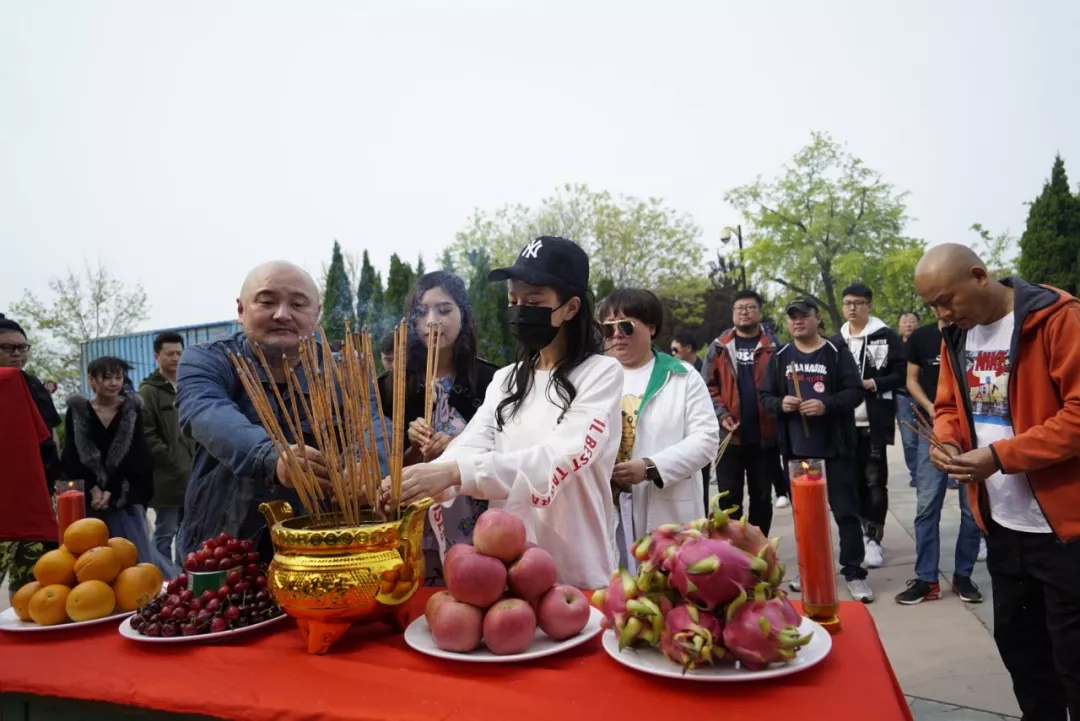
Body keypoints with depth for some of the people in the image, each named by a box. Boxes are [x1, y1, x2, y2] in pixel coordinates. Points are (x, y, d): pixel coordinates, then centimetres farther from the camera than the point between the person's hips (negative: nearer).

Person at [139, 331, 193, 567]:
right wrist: (173, 461, -16)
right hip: (167, 476, -7)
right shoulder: (148, 391, -6)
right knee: (165, 533, -1)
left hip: (191, 474, 7)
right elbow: (146, 435, -15)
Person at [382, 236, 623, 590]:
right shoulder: (504, 380, 8)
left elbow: (562, 457, -24)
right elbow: (469, 446, -6)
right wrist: (423, 480, -27)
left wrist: (454, 473, -35)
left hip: (577, 571, -5)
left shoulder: (601, 373, -9)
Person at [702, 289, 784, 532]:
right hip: (729, 435, 0)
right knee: (729, 498, 7)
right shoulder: (719, 347, 5)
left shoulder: (773, 347, 2)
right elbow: (707, 387, 2)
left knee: (762, 497, 13)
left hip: (765, 435, 0)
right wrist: (721, 414, -10)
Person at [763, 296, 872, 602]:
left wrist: (826, 405, -22)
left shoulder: (837, 354, -1)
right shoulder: (779, 358, 9)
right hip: (796, 448, 3)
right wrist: (780, 404, -12)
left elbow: (855, 392, -6)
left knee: (846, 510, 2)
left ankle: (854, 573, 13)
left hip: (835, 447, -3)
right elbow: (765, 397, 9)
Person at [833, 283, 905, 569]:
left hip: (874, 422, -4)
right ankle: (860, 533, 21)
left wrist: (872, 383, -16)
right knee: (854, 480, 9)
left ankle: (873, 538, 8)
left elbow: (902, 374, -5)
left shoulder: (887, 337, 0)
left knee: (875, 481, 0)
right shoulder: (836, 341, 13)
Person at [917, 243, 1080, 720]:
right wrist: (946, 441, -5)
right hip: (1002, 523, 7)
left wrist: (1000, 455, -23)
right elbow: (948, 406, 16)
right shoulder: (955, 337, 7)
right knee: (1016, 639, 19)